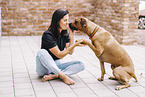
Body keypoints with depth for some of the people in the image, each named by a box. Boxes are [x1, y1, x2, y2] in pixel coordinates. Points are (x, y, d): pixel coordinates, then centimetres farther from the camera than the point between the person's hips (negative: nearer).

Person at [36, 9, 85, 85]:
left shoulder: (65, 33, 2)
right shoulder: (47, 35, -19)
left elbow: (70, 52, -4)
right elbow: (59, 55, -21)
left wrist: (72, 35, -9)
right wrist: (74, 45, -28)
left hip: (57, 65, 6)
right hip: (44, 67, -5)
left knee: (81, 65, -15)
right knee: (41, 52, -36)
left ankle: (53, 76, -27)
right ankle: (63, 76, -33)